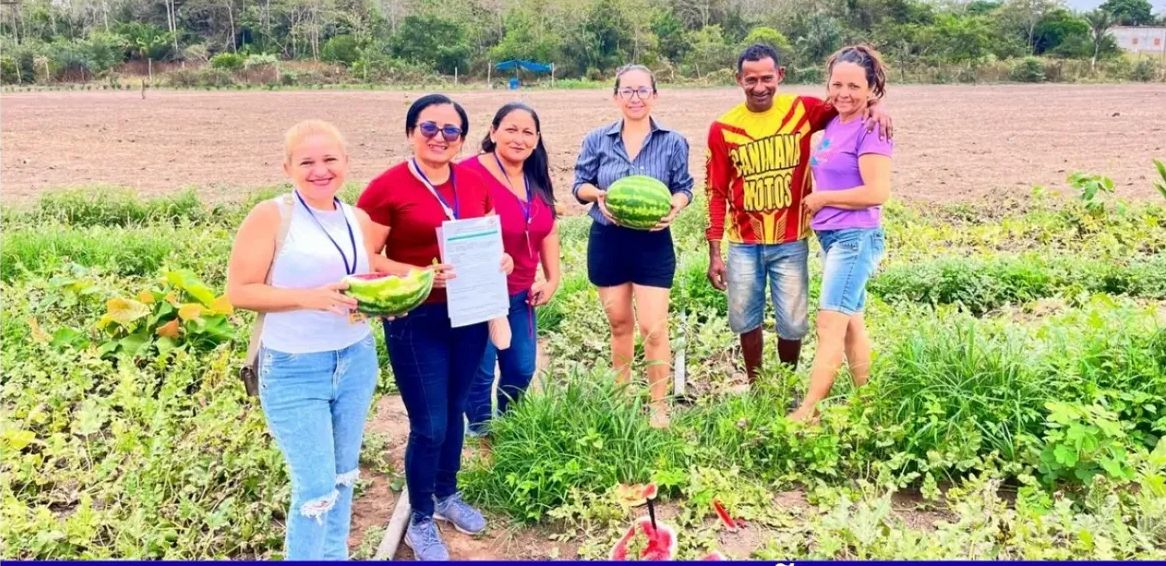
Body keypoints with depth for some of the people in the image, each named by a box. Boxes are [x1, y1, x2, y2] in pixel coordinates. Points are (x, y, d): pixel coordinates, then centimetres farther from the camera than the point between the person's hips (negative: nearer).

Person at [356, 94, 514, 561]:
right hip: (417, 321, -5)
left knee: (454, 411, 20)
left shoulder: (475, 182, 5)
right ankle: (421, 521, 23)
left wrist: (502, 259, -4)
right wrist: (421, 275, -26)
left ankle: (447, 495, 42)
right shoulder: (386, 188, -13)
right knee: (429, 425, 1)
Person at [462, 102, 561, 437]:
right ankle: (483, 435, 28)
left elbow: (547, 230, 14)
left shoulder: (536, 178, 6)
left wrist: (552, 278, 11)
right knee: (480, 373, 5)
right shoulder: (472, 173, -18)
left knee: (521, 369, 18)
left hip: (520, 294, 7)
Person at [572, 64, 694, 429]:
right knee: (619, 323, 16)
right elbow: (579, 185, 3)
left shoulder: (673, 142, -1)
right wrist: (597, 195, -19)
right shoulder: (597, 140, 1)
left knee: (653, 328, -5)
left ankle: (660, 408, 9)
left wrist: (675, 206, -20)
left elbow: (683, 188, 3)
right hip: (607, 241, 2)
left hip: (653, 243, -2)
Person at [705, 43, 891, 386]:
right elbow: (717, 193, 0)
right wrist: (715, 254, -2)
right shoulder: (723, 128, -4)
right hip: (743, 245, 1)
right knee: (745, 321, 11)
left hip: (791, 243, 0)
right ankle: (755, 386, 33)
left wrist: (874, 108, -23)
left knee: (792, 324, 6)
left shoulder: (803, 110, -5)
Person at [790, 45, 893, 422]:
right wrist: (816, 199, 4)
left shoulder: (871, 130, -14)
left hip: (855, 238, -9)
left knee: (830, 325, -9)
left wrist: (821, 199, -13)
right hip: (832, 236, 9)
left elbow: (876, 192, -21)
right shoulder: (833, 124, 11)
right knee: (850, 324, 14)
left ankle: (807, 412, -7)